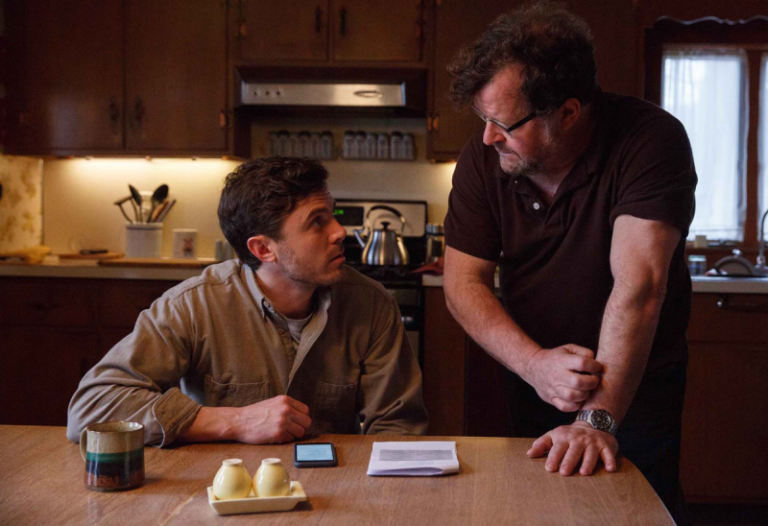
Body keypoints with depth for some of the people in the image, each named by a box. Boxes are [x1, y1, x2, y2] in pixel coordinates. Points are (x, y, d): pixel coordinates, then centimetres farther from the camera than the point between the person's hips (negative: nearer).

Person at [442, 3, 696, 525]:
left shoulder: (650, 140, -26)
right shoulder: (484, 157, -13)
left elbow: (638, 285, -34)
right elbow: (464, 281, -12)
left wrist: (598, 417, -41)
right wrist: (533, 362, -28)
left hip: (638, 385, -4)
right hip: (533, 384, 4)